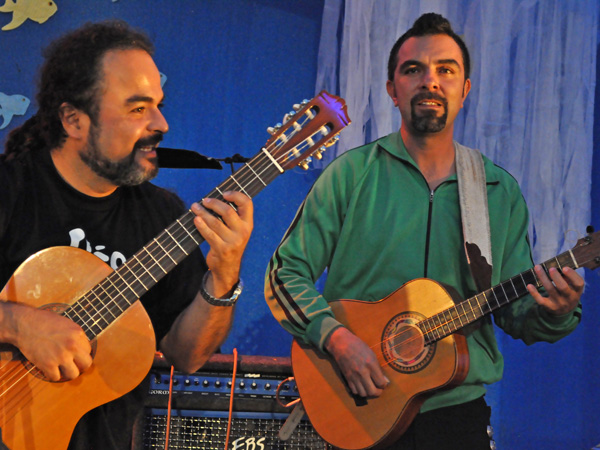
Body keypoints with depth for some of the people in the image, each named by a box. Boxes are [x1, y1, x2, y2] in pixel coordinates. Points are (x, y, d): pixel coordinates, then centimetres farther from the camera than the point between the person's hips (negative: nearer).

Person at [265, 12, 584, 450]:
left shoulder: (501, 192, 5)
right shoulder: (352, 174, -3)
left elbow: (515, 313, 7)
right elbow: (286, 275, -5)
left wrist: (554, 313, -15)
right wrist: (337, 338, -20)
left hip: (458, 411, 2)